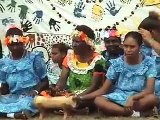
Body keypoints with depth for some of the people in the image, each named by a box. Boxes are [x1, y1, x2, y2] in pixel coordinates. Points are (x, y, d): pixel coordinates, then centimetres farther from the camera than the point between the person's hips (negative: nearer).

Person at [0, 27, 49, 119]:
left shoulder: (35, 58, 0)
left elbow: (45, 81, 1)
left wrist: (36, 90, -18)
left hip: (31, 96, -4)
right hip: (13, 97, 4)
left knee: (28, 103, -39)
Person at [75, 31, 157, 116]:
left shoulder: (148, 62, -5)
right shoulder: (116, 63, -1)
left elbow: (149, 89, -14)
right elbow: (104, 90, 0)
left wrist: (132, 98, -32)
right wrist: (82, 97, -14)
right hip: (119, 97, 2)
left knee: (152, 98, -36)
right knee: (98, 100, -28)